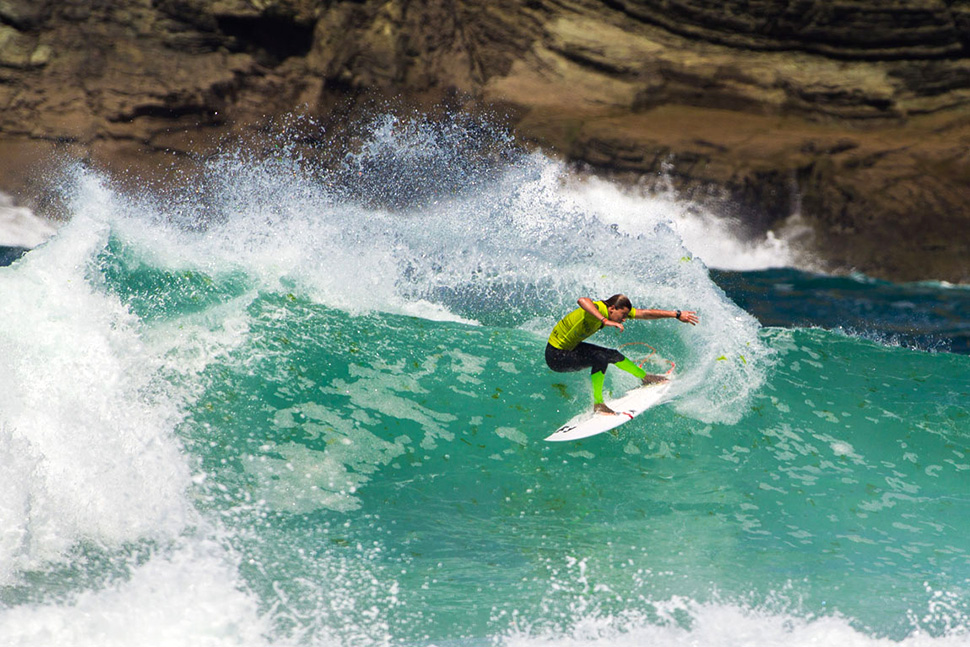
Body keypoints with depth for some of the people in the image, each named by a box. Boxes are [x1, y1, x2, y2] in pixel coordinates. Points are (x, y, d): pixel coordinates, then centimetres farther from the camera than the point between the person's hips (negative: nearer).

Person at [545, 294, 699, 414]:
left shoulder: (617, 309, -5)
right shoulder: (599, 308, -31)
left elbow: (646, 314, 1)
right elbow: (583, 300, -56)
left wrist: (677, 315, 3)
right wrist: (605, 321, -64)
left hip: (571, 347, 9)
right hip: (556, 356, -9)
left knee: (612, 355, 16)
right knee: (600, 358, -27)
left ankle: (645, 377, 40)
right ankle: (598, 404, -18)